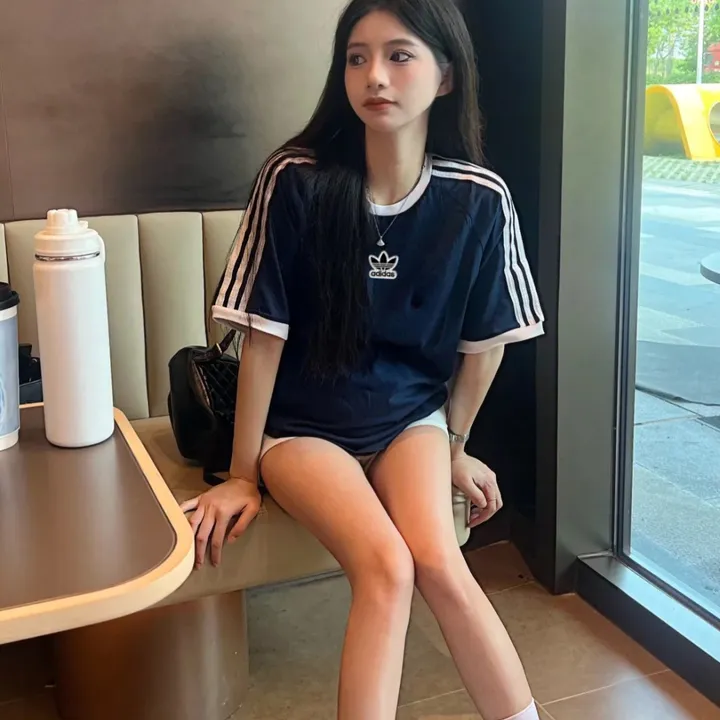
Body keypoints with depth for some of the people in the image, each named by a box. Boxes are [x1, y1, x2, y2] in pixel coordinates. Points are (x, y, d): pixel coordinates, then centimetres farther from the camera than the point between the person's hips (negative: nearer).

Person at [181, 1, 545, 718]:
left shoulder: (479, 200, -11)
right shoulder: (296, 181, -17)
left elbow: (483, 341, 2)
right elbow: (264, 334, -11)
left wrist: (454, 448, 13)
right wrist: (242, 475, -4)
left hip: (411, 416, 2)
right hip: (304, 424, -1)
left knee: (438, 565, -22)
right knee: (386, 566, -25)